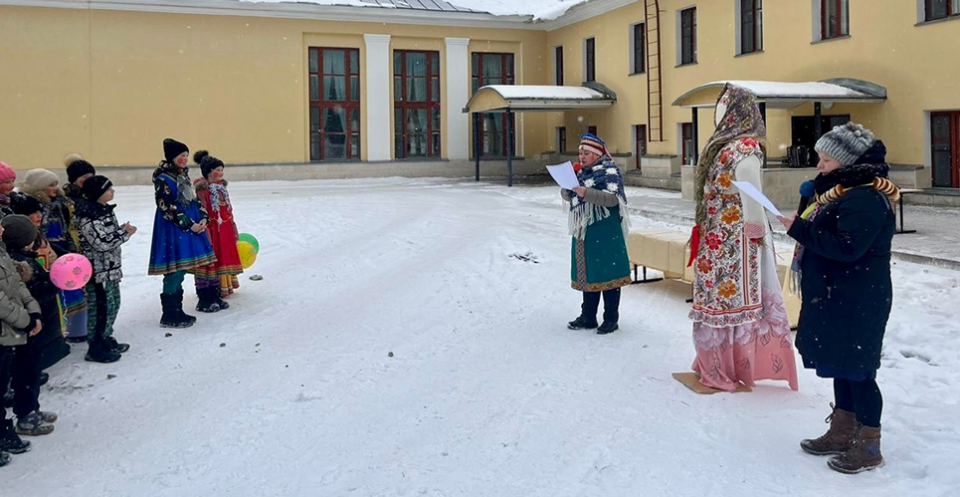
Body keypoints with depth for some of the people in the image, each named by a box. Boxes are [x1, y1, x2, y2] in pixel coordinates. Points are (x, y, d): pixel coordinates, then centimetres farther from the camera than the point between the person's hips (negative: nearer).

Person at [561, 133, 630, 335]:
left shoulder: (609, 170, -7)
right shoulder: (582, 171, 15)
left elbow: (613, 198, -19)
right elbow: (567, 195, 18)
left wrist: (586, 193, -29)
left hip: (605, 232, -7)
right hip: (583, 230, 7)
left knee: (607, 274, -2)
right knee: (587, 274, 12)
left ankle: (611, 319, 6)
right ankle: (588, 317, 21)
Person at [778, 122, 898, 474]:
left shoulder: (865, 199, -19)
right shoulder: (841, 191, 14)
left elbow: (847, 247, -28)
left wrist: (798, 228, -27)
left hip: (858, 303, -10)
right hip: (835, 299, 10)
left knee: (857, 370, -2)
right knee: (841, 365, 17)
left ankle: (869, 448, 10)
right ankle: (843, 432, 30)